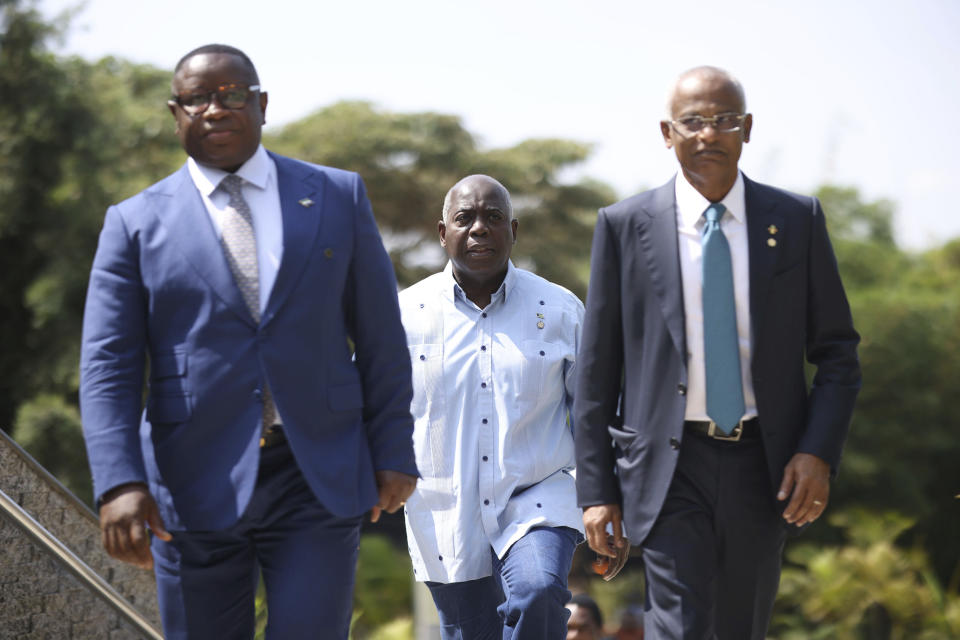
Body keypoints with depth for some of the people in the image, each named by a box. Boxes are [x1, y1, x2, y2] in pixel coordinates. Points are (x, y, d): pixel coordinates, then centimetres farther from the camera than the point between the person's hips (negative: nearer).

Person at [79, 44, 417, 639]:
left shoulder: (338, 196, 8)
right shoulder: (136, 224, 5)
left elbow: (380, 337, 9)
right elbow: (108, 366, -2)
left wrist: (394, 453, 4)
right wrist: (119, 483, -15)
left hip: (318, 482, 0)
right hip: (197, 491, 0)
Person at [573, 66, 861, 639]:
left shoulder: (797, 220, 3)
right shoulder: (626, 226, 0)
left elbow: (838, 351, 7)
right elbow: (597, 368, 3)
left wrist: (819, 451, -8)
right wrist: (596, 489, -1)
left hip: (763, 464, 2)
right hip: (670, 463, -2)